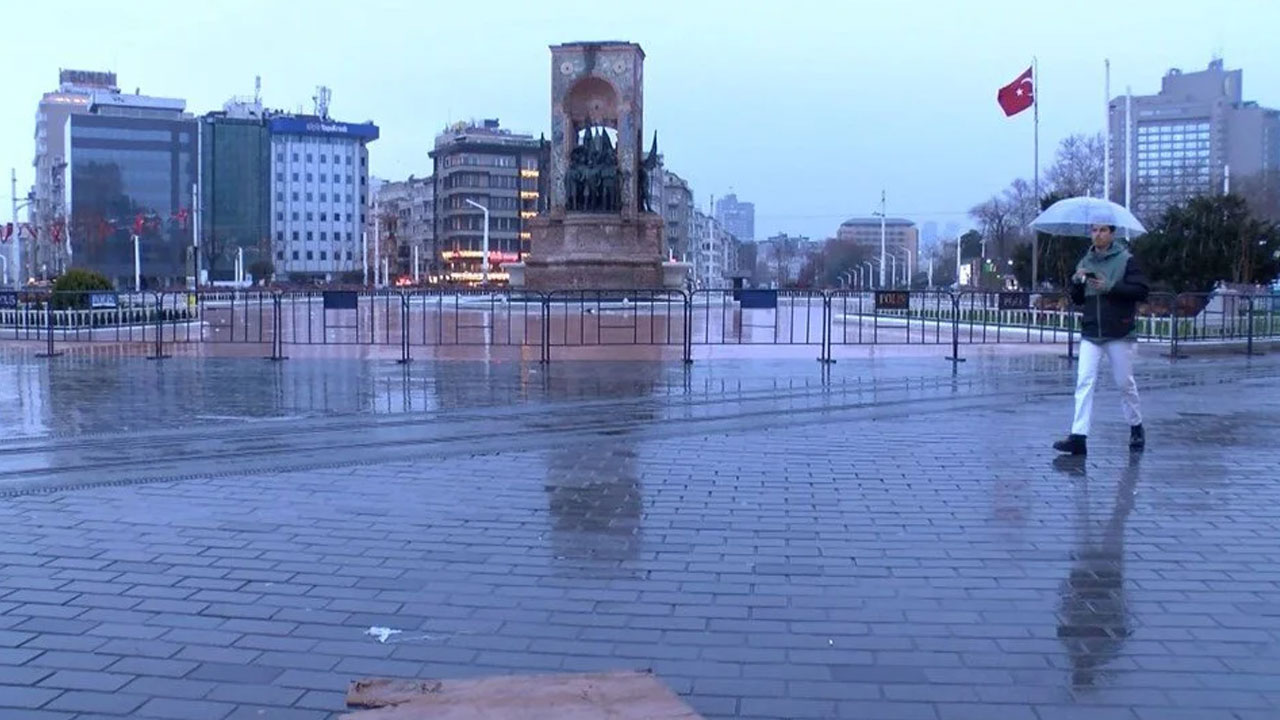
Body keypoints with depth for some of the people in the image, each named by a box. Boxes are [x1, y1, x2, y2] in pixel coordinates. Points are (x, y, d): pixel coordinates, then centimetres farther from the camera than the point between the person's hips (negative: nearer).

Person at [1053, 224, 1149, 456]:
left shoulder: (1126, 260, -4)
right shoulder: (1085, 263, 12)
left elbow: (1142, 290, -12)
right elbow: (1078, 300, 15)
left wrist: (1110, 287, -20)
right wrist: (1076, 282, -5)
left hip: (1120, 333, -4)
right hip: (1091, 333, 4)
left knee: (1125, 383, 8)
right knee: (1084, 381, -8)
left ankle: (1136, 428, 30)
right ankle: (1079, 436, -11)